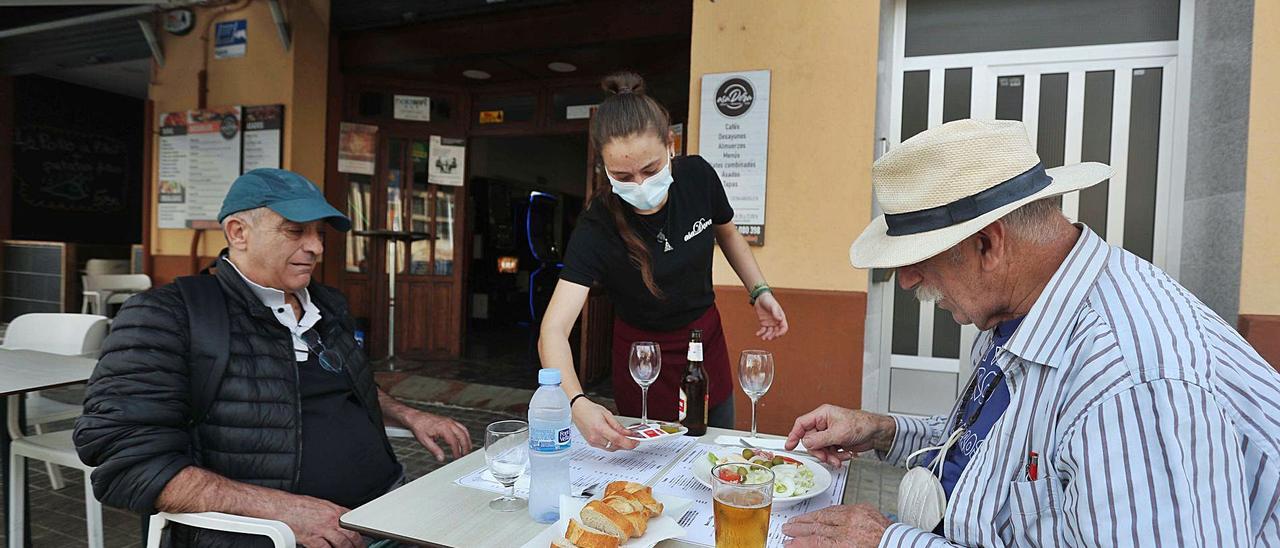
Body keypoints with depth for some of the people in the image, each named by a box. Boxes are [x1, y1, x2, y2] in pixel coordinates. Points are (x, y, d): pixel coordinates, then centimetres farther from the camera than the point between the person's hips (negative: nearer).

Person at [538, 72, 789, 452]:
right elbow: (554, 331, -37)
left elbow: (727, 234, 4)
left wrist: (759, 291, -6)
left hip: (705, 336, 4)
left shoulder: (698, 177, -19)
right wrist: (577, 403, -54)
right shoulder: (597, 227, -30)